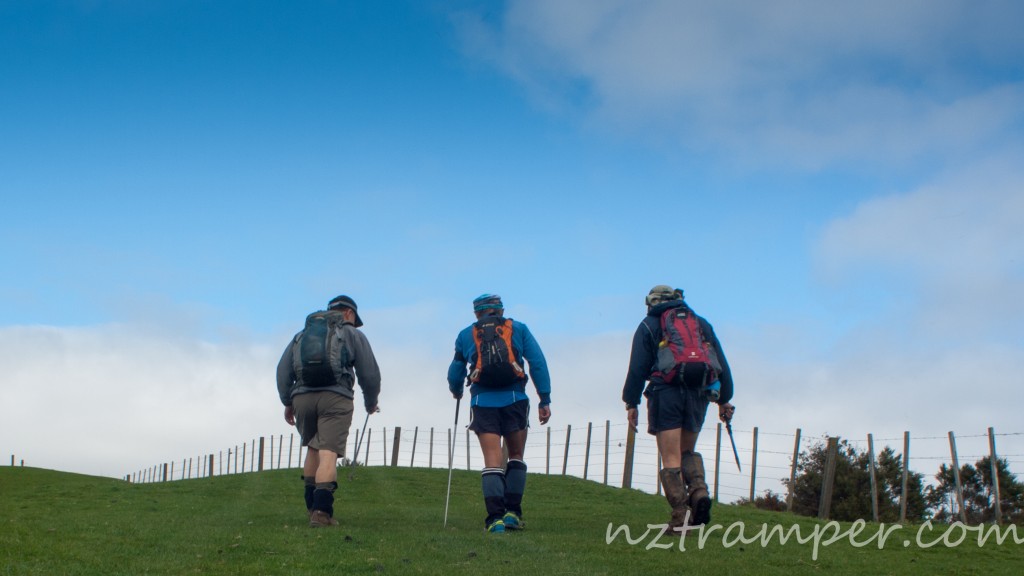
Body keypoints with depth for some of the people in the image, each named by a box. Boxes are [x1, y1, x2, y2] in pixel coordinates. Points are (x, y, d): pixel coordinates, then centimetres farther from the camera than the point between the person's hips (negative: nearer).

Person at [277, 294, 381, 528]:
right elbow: (370, 374, 11)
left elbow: (283, 369, 14)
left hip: (302, 397, 4)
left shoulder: (302, 334, 26)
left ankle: (313, 506, 18)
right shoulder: (352, 334, 15)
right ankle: (321, 510, -23)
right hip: (335, 397, -4)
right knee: (328, 452, -9)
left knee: (313, 448, 21)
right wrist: (371, 403, 25)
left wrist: (287, 402, 17)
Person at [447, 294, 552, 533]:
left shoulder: (465, 335, 16)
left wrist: (456, 392, 44)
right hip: (515, 399, 0)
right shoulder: (518, 329, 14)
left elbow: (455, 373, 23)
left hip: (483, 403, 0)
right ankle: (512, 512, 4)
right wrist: (545, 400, 2)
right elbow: (538, 363, 4)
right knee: (516, 457, 14)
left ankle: (495, 516, -17)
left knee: (492, 461, -3)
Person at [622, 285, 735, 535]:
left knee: (671, 458, -2)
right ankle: (699, 490, -9)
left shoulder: (649, 326, 12)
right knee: (687, 451, 18)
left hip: (666, 392, -3)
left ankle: (680, 515, -12)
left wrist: (631, 403, 3)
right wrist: (724, 399, 19)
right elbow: (722, 364, 17)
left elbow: (637, 367, 2)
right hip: (699, 393, 4)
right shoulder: (701, 323, 22)